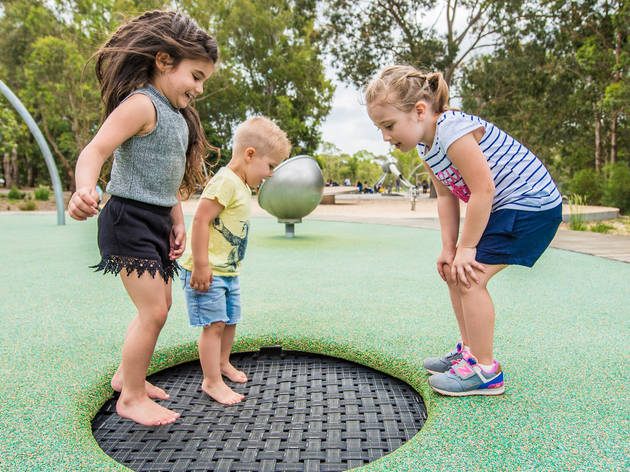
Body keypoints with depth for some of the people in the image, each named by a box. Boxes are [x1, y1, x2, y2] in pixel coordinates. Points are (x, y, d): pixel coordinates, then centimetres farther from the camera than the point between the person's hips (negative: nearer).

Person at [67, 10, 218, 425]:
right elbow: (95, 150, -26)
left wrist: (177, 221, 13)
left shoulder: (176, 114, 14)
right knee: (153, 312, -7)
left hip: (156, 223, 10)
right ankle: (130, 398, 12)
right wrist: (86, 189, -45)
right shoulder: (141, 104, -14)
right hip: (129, 221, -10)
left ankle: (128, 375, 36)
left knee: (159, 306, 17)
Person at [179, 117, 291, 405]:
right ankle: (212, 380, 9)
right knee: (214, 324, -4)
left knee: (230, 319, 19)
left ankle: (222, 363, 40)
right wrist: (201, 265, -25)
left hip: (228, 270, 10)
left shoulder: (242, 186, 12)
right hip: (207, 271, -10)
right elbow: (200, 221, -25)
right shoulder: (225, 181, -20)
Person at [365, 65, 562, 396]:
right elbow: (446, 196, 7)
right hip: (502, 207, 10)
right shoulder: (428, 147, 6)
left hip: (531, 206, -10)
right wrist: (449, 248, -1)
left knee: (470, 277, -14)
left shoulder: (453, 131, -25)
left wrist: (466, 248, -19)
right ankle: (469, 350, 24)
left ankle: (485, 371, 0)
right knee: (454, 271, 10)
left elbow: (482, 190, -26)